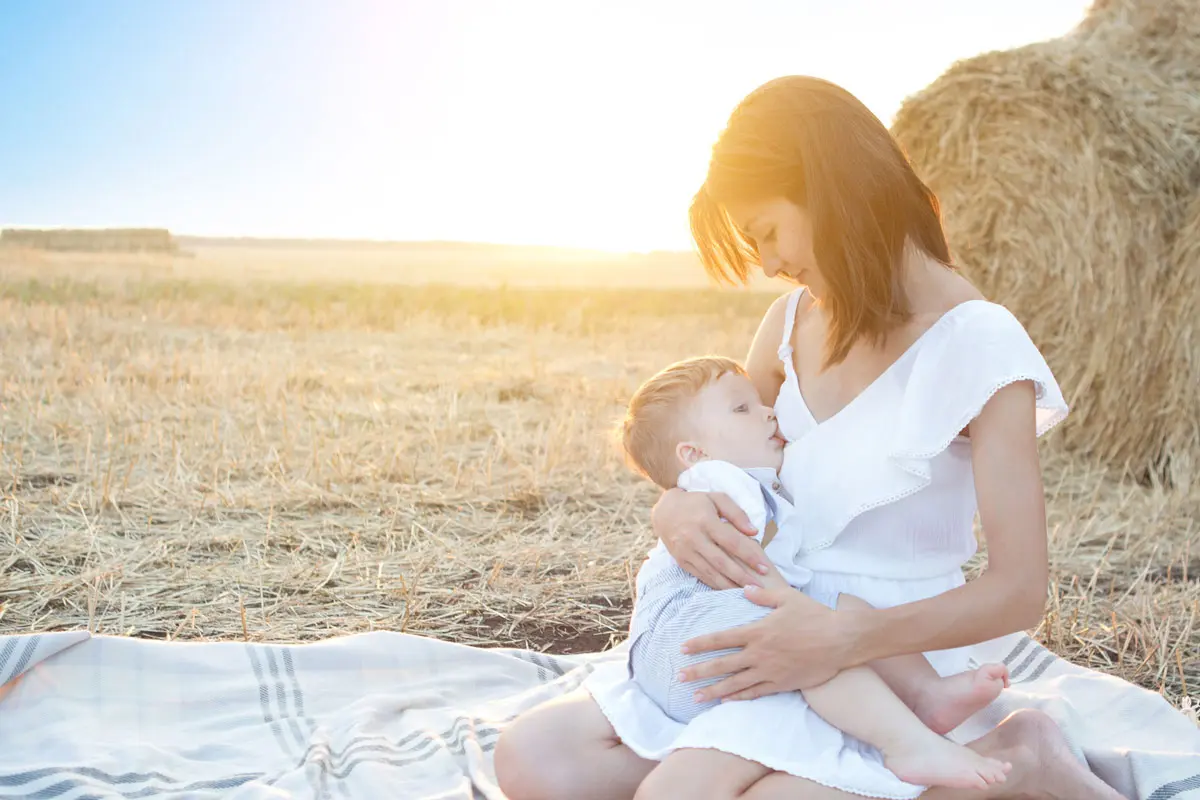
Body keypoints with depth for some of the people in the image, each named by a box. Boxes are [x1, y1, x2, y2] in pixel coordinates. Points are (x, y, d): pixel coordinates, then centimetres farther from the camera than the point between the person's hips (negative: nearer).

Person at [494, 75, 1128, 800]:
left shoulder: (977, 342, -13)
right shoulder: (795, 320, 7)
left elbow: (1019, 592, -15)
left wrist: (848, 639, -27)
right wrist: (676, 507, -10)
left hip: (888, 659, -5)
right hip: (783, 640, 6)